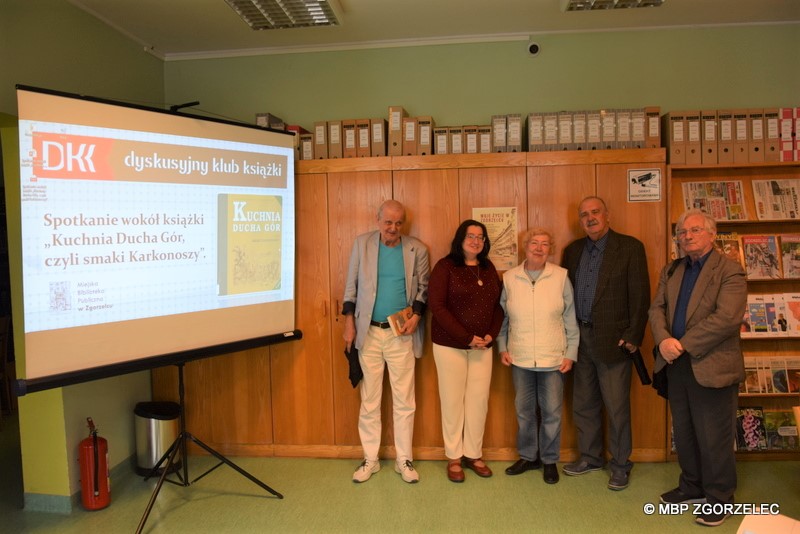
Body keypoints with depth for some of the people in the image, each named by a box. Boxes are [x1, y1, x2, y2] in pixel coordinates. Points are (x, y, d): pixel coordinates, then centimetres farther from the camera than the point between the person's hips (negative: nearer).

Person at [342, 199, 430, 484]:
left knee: (404, 400, 6)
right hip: (368, 333, 0)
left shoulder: (417, 249, 0)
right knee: (369, 399, 9)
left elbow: (423, 286, 6)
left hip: (401, 334, 0)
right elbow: (351, 285, 4)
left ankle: (404, 459, 20)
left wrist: (416, 315, -9)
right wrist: (349, 322, 0)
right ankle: (370, 459, 22)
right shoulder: (362, 244, 1)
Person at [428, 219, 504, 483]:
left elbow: (498, 305, 12)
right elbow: (437, 306, -13)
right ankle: (454, 457, 18)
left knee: (479, 400, 7)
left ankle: (473, 454, 22)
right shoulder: (445, 266, -6)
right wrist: (467, 338, -16)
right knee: (452, 400, 4)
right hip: (450, 344, -4)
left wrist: (491, 335, -5)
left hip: (482, 345, 5)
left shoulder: (488, 268, 10)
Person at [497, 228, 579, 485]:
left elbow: (570, 318, 0)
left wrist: (571, 353, -2)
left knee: (552, 411, 7)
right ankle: (527, 456, 31)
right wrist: (502, 348, 5)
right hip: (520, 358, 2)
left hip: (553, 358, -1)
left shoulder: (561, 277, -3)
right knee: (524, 409, 13)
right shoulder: (509, 278, 1)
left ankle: (549, 460, 26)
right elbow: (502, 317, 9)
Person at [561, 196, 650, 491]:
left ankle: (620, 465, 21)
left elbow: (640, 296, -8)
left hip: (613, 339, -5)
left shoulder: (630, 247, -5)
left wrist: (633, 337, -12)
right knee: (583, 403, 15)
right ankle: (590, 456, 32)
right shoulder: (573, 251, 10)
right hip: (580, 337, 5)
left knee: (616, 407, 3)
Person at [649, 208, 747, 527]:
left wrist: (683, 345, -19)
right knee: (684, 433, 17)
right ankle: (692, 487, 34)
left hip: (711, 367, -6)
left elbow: (727, 318, -20)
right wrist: (663, 340, -15)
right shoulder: (670, 271, 11)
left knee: (714, 438, 6)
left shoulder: (730, 272, -9)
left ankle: (718, 498, 23)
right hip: (677, 365, 6)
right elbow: (657, 308, 5)